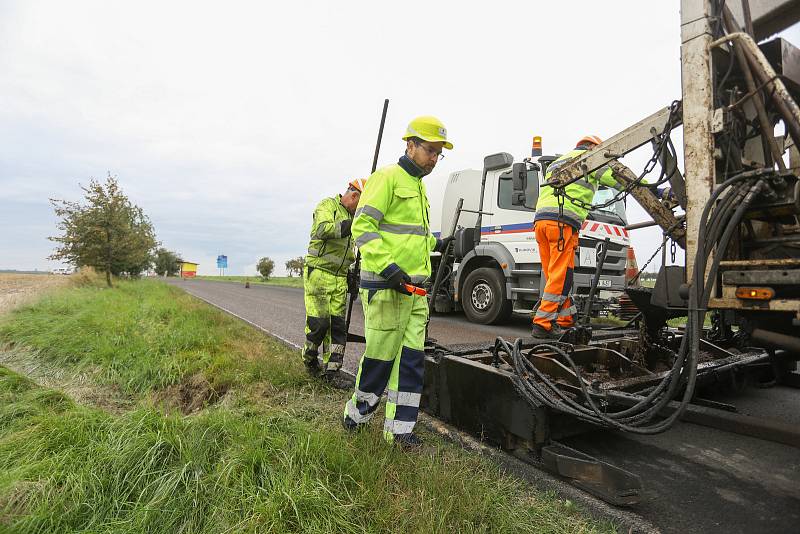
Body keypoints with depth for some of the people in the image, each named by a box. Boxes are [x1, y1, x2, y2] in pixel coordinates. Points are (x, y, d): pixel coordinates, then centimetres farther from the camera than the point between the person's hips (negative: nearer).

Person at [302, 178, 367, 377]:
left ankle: (331, 368, 9)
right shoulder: (327, 205, -3)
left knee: (337, 324, 3)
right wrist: (349, 225, -34)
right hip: (318, 273, -7)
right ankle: (309, 358, 17)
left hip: (340, 277, 7)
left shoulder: (352, 217, 21)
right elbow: (322, 230, -25)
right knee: (318, 322, -8)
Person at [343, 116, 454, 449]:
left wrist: (435, 244, 21)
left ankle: (399, 427, 18)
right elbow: (362, 226, -16)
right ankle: (357, 414, 25)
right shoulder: (387, 177, -6)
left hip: (414, 287, 9)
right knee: (380, 355, 1)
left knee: (411, 357, 7)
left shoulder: (418, 185, 23)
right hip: (386, 285, -9)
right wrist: (387, 266, -24)